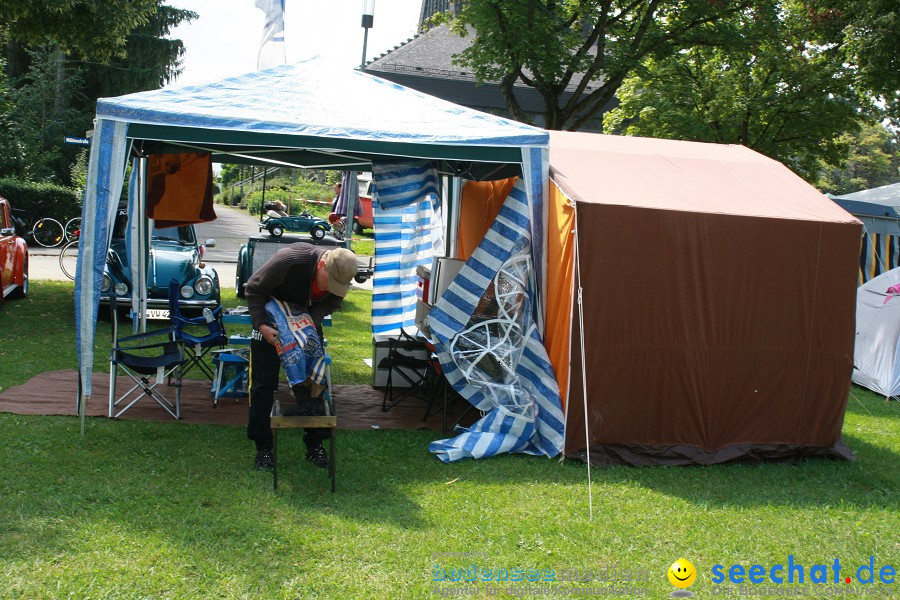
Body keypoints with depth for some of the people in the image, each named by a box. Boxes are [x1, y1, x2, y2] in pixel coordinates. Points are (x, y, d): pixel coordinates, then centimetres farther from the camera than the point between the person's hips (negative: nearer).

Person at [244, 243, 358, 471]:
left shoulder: (341, 274, -22)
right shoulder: (289, 260, -36)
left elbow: (330, 304, -7)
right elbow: (253, 290, -23)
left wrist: (311, 323, -25)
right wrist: (262, 326, -30)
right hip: (271, 320, -3)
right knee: (263, 384, -3)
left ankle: (315, 445, 11)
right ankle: (263, 448, 7)